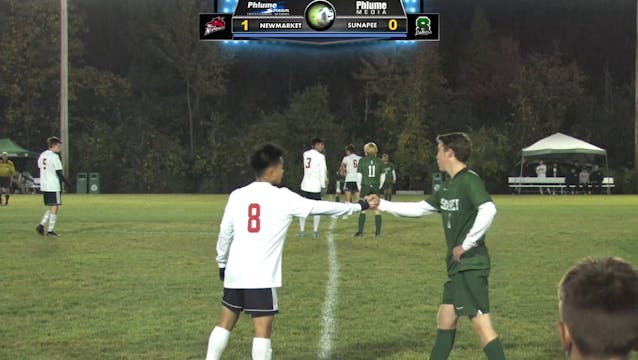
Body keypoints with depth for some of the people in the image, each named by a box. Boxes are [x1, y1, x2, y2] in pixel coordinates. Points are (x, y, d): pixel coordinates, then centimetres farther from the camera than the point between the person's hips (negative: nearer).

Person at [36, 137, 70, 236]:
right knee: (55, 208, 0)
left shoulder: (42, 155, 12)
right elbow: (59, 172, -13)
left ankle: (41, 225, 3)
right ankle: (50, 230, -1)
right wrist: (66, 182, -3)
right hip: (54, 186, -8)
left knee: (51, 207, 16)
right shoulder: (54, 156, -12)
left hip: (44, 186, 8)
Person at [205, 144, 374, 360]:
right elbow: (322, 207, 1)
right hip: (262, 277, -5)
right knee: (263, 330, -1)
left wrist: (222, 263, 25)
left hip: (235, 272, 5)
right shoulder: (282, 197, -5)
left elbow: (225, 233, 10)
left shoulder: (237, 196, 6)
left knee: (225, 323, 16)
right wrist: (359, 206, 12)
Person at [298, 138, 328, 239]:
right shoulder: (320, 156, -9)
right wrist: (323, 186, -6)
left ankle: (302, 231, 9)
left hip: (305, 186, 4)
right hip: (316, 186, -4)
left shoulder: (305, 154, 5)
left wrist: (320, 151, 20)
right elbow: (322, 172, -11)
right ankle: (315, 231, 4)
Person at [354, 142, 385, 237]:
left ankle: (360, 231, -3)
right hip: (376, 187, 2)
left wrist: (359, 187, 7)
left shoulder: (362, 161, -3)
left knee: (363, 210, 3)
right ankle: (378, 232, 5)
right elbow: (383, 176, 6)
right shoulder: (379, 161, 3)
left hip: (365, 187, -1)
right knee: (377, 210, 7)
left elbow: (359, 175, -4)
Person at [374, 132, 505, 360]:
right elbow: (419, 209, 24)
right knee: (445, 320, 16)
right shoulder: (448, 187, 15)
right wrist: (383, 205, 25)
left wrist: (466, 244, -22)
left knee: (481, 324, -13)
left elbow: (488, 210, -29)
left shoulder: (469, 180, -14)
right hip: (458, 266, 10)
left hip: (471, 265, -10)